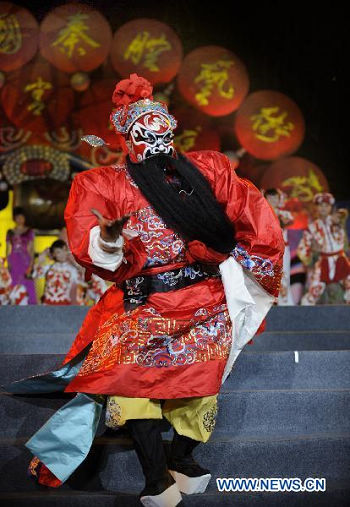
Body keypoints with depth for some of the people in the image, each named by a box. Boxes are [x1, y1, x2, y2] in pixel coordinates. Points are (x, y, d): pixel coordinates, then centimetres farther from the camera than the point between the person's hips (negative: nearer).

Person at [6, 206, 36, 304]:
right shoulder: (10, 232, 11)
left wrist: (31, 265, -6)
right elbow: (8, 249, 11)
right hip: (13, 261, 2)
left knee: (27, 286, -7)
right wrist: (8, 264, 0)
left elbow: (32, 249, 3)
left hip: (25, 261, -2)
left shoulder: (29, 232, 6)